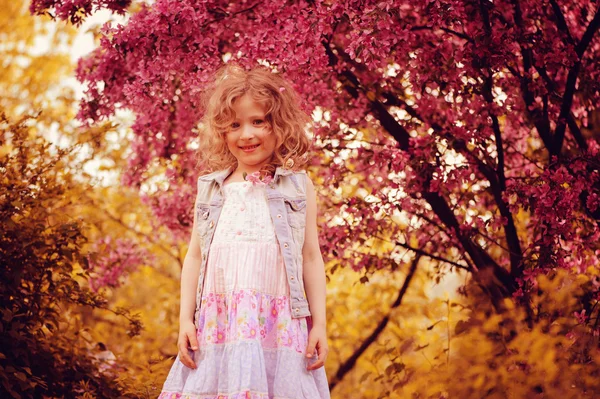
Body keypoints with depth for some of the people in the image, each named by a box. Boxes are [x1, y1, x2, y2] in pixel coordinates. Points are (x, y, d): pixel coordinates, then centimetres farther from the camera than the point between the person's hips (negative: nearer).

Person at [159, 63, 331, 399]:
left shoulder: (297, 186, 8)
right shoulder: (212, 189, 13)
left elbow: (311, 257, 8)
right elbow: (195, 257, 15)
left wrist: (319, 324, 4)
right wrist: (185, 320, 7)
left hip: (278, 324, -2)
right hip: (218, 323, 2)